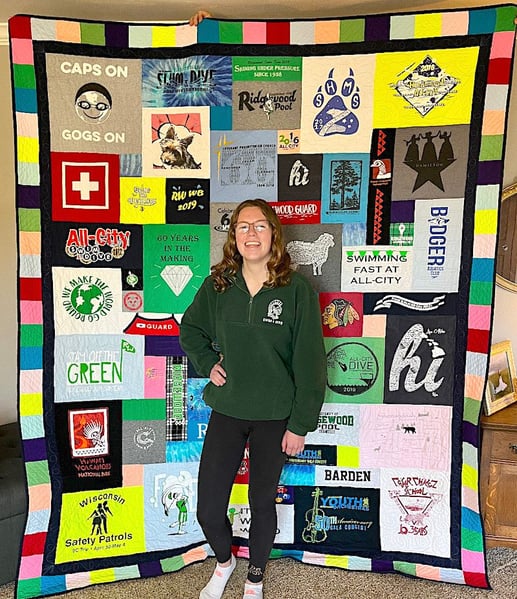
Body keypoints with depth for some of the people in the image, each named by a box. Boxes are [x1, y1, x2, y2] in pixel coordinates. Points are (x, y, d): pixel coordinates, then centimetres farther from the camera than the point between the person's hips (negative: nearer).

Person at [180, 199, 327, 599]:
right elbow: (190, 328, 15)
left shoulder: (297, 289, -12)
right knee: (208, 508, 9)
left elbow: (310, 363, -10)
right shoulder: (218, 284, -3)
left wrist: (300, 424, -9)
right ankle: (224, 560, 45)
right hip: (227, 411, 3)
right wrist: (208, 363, -1)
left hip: (275, 416, -2)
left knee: (263, 502, 17)